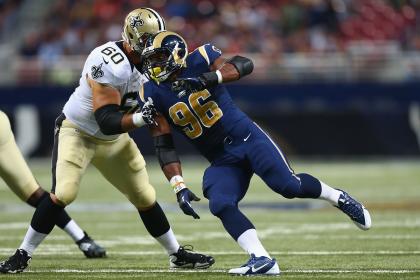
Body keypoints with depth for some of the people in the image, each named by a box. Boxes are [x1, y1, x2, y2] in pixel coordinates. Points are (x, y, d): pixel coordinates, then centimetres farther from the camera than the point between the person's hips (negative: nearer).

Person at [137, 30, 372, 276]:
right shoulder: (153, 95, -1)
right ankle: (261, 260, -25)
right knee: (220, 205, -21)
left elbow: (245, 65, -23)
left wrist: (210, 78, -38)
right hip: (221, 161, 4)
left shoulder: (198, 61, -10)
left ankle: (339, 198, 8)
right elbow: (164, 145, -1)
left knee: (288, 185, -18)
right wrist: (180, 188, -9)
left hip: (246, 138, -4)